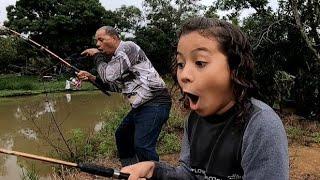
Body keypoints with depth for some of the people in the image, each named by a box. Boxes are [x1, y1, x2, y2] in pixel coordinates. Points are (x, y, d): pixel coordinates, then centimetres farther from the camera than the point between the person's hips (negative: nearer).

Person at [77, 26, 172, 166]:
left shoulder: (128, 47, -12)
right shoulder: (114, 58, 16)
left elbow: (108, 75, -19)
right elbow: (117, 86, 20)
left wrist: (96, 56, -2)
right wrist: (91, 78, 11)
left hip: (155, 103, -11)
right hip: (141, 105, 11)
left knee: (142, 146, -18)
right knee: (121, 135, 20)